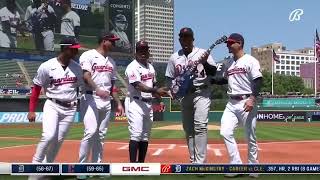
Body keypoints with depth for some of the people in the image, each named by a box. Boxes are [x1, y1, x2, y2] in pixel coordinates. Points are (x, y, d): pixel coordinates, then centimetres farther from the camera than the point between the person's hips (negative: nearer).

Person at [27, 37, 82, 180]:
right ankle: (35, 164, -3)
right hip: (52, 106, -3)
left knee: (58, 140, 2)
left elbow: (81, 86, 11)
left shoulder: (77, 67, 3)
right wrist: (31, 110, -3)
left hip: (70, 109, 3)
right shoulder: (47, 66, -8)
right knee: (49, 136, -21)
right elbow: (36, 88, -1)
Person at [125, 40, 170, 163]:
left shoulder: (150, 67, 15)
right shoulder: (132, 67, -10)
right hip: (135, 103, -8)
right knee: (136, 134, -14)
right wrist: (156, 90, -34)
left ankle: (141, 163, 16)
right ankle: (132, 164, -13)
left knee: (146, 135, 9)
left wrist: (158, 94, -1)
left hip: (148, 104, 8)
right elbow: (138, 85, -23)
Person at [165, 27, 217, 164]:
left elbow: (213, 72, -7)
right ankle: (193, 161, 20)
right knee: (188, 128, 9)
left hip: (201, 93, -4)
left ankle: (200, 162, -18)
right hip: (184, 95, 5)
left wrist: (205, 62, -25)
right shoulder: (174, 58, 9)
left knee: (200, 126, -18)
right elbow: (170, 78, 13)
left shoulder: (202, 53, -1)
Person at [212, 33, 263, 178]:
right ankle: (236, 165, 0)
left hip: (246, 103, -6)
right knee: (225, 133, -8)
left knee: (250, 137, 2)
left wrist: (252, 98, -26)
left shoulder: (250, 61, -6)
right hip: (231, 103, 6)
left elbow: (258, 81, -13)